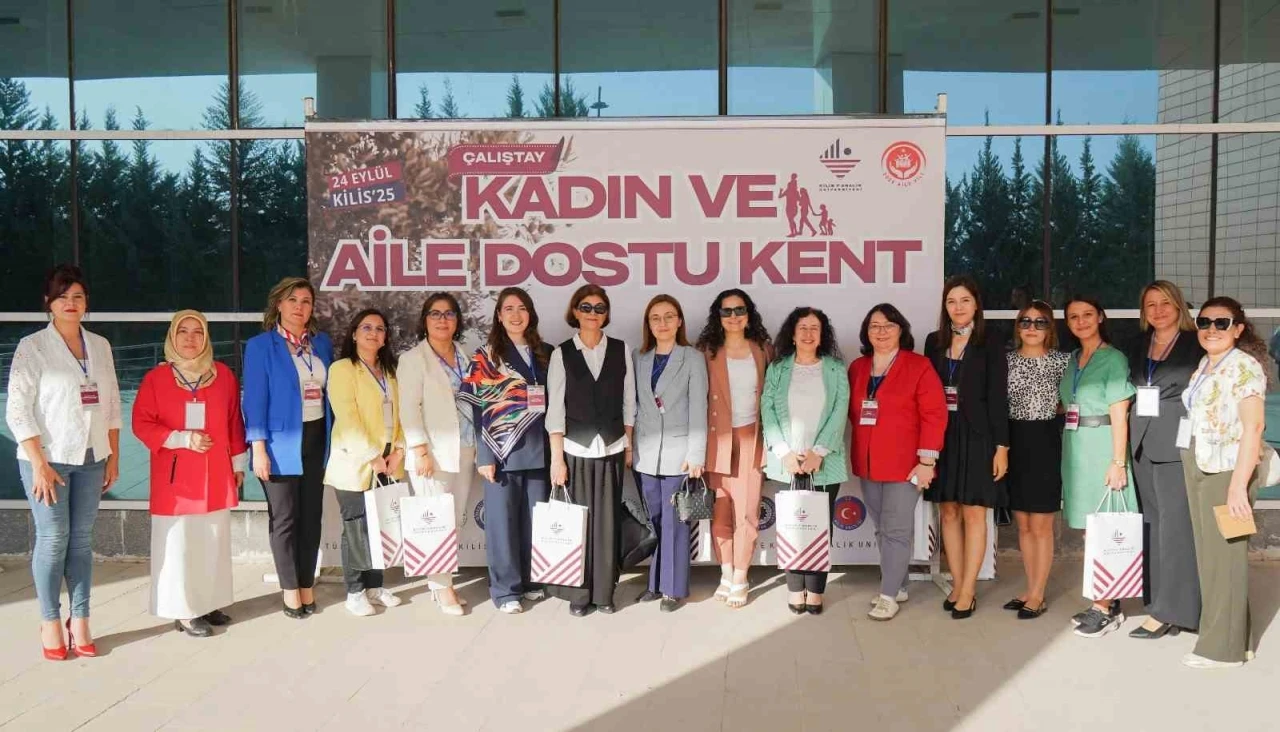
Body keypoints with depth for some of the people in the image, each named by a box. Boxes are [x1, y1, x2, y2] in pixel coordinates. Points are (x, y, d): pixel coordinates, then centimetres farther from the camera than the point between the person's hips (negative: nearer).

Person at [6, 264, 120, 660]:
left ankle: (80, 620, 14)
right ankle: (51, 622, 12)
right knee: (53, 539, -2)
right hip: (48, 458, -3)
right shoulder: (32, 347, -4)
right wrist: (39, 464, -14)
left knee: (82, 539, 7)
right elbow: (17, 410, -8)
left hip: (91, 459, 4)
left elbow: (112, 404, 11)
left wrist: (114, 456, 8)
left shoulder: (100, 345, 8)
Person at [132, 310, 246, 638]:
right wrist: (183, 438, -15)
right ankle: (183, 612, 5)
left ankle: (209, 603, 19)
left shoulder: (224, 375, 6)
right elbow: (141, 424, -4)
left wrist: (238, 463, 10)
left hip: (216, 474, 3)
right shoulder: (156, 378, -2)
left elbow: (234, 422, 11)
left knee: (215, 541, 8)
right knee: (178, 543, -2)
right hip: (175, 476, -3)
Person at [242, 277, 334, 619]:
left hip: (316, 439, 5)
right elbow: (255, 399, -8)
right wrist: (259, 448, -14)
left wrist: (334, 439, 8)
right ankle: (290, 589, 13)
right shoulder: (260, 345, -4)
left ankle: (307, 585, 20)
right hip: (281, 442, -4)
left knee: (312, 515, 10)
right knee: (284, 518, 3)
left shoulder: (322, 342, 9)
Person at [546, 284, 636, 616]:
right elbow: (555, 409, -1)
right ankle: (577, 594, 12)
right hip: (575, 450, -1)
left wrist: (629, 446, 5)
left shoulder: (621, 350, 6)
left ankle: (604, 592, 15)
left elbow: (628, 403, 9)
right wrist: (557, 458, -5)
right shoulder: (562, 353, 1)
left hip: (611, 450, 1)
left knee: (607, 522, 3)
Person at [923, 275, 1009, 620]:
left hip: (976, 436, -4)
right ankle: (957, 584, 17)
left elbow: (998, 399, -4)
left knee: (973, 513, 0)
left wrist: (1001, 446, -9)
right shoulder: (934, 342, 8)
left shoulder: (990, 347, -2)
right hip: (942, 436, 4)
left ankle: (968, 591, 6)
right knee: (948, 512, 8)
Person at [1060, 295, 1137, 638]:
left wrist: (1118, 462, -15)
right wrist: (1068, 448, 7)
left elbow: (1119, 415, -10)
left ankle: (1105, 608, 3)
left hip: (1101, 446, -7)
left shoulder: (1114, 359, -6)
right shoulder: (1072, 360, 14)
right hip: (1074, 448, 7)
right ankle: (1106, 601, 19)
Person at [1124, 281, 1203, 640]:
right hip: (1142, 444, 5)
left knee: (1175, 523, -4)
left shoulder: (1196, 345, -2)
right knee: (1152, 523, 9)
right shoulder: (1136, 346, 12)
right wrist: (1128, 440, 9)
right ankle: (1160, 601, 16)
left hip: (1178, 444, -5)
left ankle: (1168, 610, 0)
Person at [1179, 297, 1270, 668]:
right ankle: (1229, 636, 23)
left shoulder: (1244, 366, -10)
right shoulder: (1204, 365, 14)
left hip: (1227, 471, -8)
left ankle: (1224, 646, 9)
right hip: (1199, 469, 8)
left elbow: (1253, 426, -17)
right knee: (1208, 554, 12)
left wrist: (1238, 485, -22)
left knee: (1225, 555, -1)